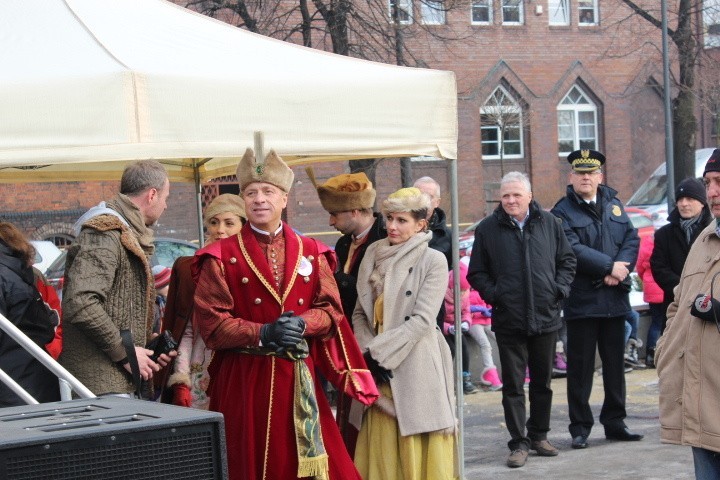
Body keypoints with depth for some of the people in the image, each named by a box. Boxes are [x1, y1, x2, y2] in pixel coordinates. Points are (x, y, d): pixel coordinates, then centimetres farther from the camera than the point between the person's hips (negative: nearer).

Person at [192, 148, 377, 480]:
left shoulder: (311, 253, 10)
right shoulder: (222, 257, 1)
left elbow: (331, 311, 6)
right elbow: (209, 322, -6)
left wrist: (301, 324, -15)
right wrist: (262, 334, -19)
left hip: (299, 380, 2)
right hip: (244, 381, -2)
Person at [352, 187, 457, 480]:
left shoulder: (433, 261, -6)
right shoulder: (374, 254, 10)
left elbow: (422, 320, -13)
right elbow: (360, 312, 10)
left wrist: (379, 352, -13)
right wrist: (367, 352, -6)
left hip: (416, 368, -5)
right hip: (378, 369, 5)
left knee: (419, 451, -2)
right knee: (382, 450, 4)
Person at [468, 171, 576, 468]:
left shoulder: (549, 223, 5)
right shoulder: (488, 229, 0)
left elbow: (567, 261, 13)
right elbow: (476, 273, 5)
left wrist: (559, 290, -1)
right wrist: (493, 295, -9)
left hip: (546, 318, 2)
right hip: (509, 321, -2)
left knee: (543, 382, 12)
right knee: (513, 385, 1)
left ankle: (539, 435, 26)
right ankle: (519, 443, 8)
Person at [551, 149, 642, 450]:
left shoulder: (614, 205, 13)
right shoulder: (563, 211, -3)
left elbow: (632, 239, 6)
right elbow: (572, 249, -15)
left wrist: (620, 271, -12)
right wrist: (609, 266, -17)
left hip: (615, 298, 5)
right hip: (582, 299, -5)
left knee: (615, 363, 11)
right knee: (580, 366, 0)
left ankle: (615, 422, 20)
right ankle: (580, 427, 8)